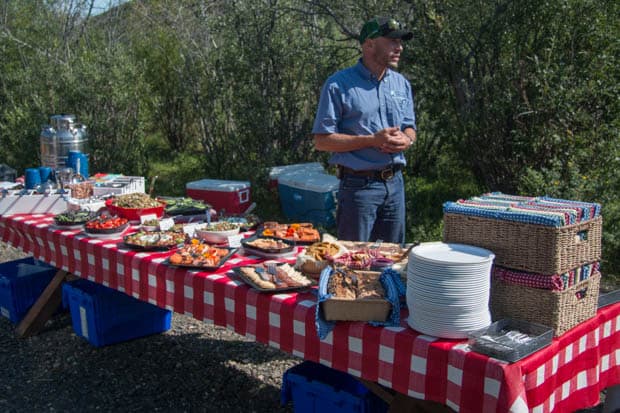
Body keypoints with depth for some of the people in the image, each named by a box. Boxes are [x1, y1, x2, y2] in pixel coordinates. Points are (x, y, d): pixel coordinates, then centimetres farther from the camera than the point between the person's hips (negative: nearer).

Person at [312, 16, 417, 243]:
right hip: (359, 184, -6)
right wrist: (372, 140, -19)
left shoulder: (401, 84, 11)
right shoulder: (338, 85, -9)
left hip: (395, 182, 6)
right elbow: (322, 141, -12)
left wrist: (406, 140, -7)